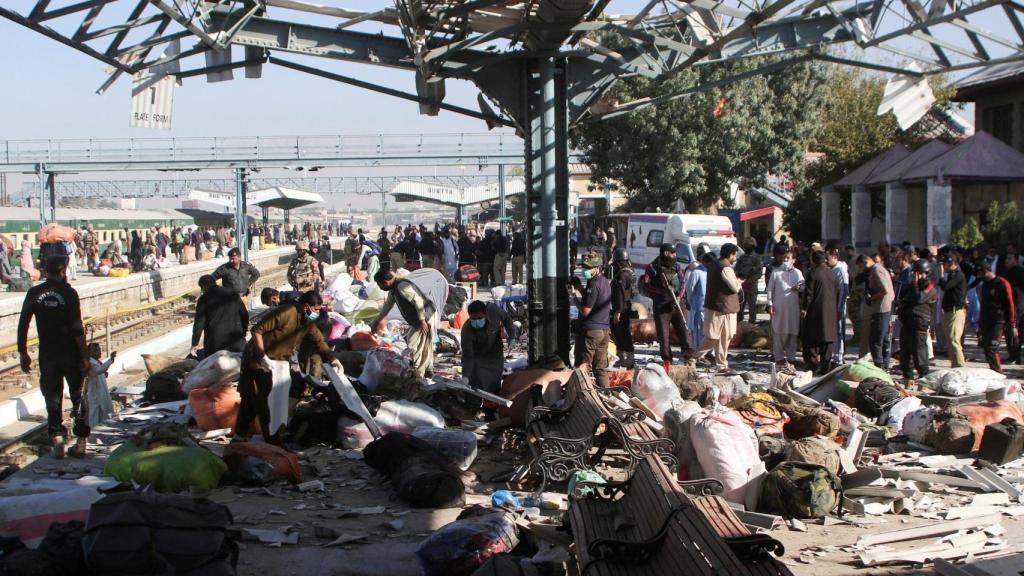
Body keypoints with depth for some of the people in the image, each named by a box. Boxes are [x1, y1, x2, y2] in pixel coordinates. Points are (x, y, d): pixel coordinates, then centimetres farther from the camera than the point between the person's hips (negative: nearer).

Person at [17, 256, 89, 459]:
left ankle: (57, 438, 1)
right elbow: (77, 328, -13)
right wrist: (85, 356, -9)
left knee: (53, 399, 10)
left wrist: (23, 353, 9)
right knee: (78, 397, 10)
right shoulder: (69, 293, -10)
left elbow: (22, 325, 0)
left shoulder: (34, 293, 0)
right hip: (70, 353, -2)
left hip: (47, 354, 2)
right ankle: (81, 440, 11)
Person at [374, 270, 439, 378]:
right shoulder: (393, 289, 11)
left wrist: (422, 320, -26)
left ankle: (418, 374, -1)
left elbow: (418, 301, -28)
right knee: (425, 344, 20)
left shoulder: (401, 286, -22)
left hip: (426, 316, -10)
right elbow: (387, 305, 27)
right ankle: (428, 371, 32)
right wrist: (378, 321, 37)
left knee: (414, 345, -7)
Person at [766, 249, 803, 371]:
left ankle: (790, 358, 10)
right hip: (778, 307, -2)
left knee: (792, 333, 3)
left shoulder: (798, 273, 11)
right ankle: (779, 358, 6)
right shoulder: (776, 272, 5)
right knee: (778, 333, -1)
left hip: (793, 307, 2)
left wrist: (799, 288, -7)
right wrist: (770, 304, -3)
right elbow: (770, 289, 4)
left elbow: (803, 287, 17)